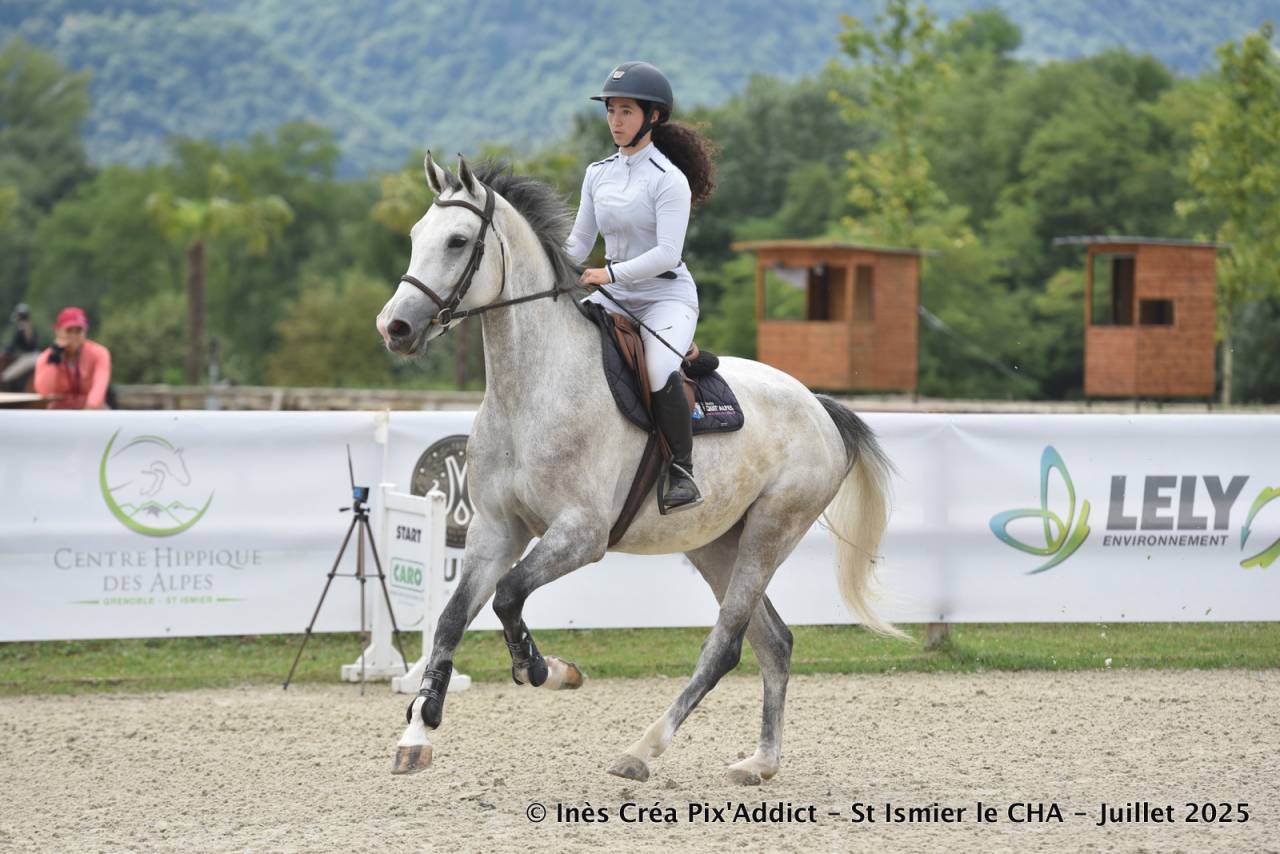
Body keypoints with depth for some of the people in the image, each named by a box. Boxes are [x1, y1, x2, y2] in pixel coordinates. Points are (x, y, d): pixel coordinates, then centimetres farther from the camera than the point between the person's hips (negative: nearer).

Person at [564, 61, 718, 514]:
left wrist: (612, 272, -30)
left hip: (667, 296, -7)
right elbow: (579, 243, 11)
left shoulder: (669, 180, -11)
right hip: (614, 298, 7)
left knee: (659, 367, -35)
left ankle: (682, 473, -22)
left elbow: (667, 254, -20)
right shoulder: (598, 174, 8)